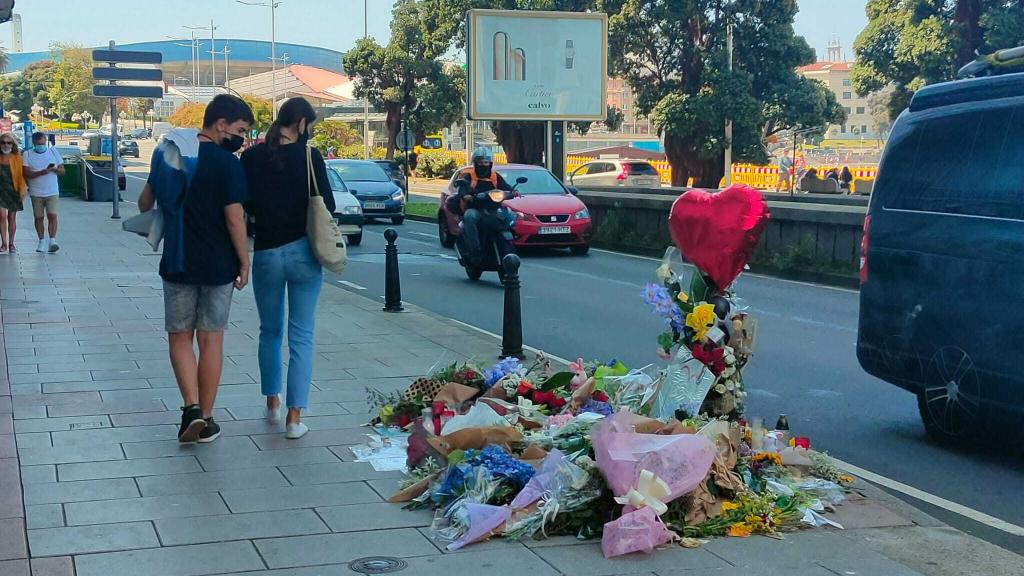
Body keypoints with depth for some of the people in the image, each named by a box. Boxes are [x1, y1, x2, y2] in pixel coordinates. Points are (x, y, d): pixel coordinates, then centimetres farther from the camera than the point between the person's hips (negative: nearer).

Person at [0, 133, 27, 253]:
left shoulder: (17, 158, 1)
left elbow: (21, 175, 2)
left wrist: (22, 191, -4)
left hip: (13, 190, 1)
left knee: (12, 218, 7)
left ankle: (11, 244, 16)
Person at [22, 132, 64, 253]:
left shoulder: (53, 152, 6)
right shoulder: (27, 155, 1)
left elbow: (62, 171, 7)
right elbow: (26, 173, -9)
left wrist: (55, 169, -16)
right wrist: (41, 172, -24)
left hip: (52, 192, 0)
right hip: (36, 192, 1)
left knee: (52, 215, -13)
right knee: (39, 217, 6)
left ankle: (52, 240, -18)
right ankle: (42, 241, 15)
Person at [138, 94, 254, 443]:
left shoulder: (169, 153, 3)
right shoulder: (227, 163, -14)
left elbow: (145, 201, 12)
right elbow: (234, 219, -16)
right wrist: (244, 262, -5)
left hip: (177, 263, 3)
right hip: (217, 266, -3)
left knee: (180, 337, 12)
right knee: (211, 339, 7)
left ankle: (192, 407, -5)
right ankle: (205, 420, 12)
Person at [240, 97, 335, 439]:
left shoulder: (252, 157, -3)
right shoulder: (309, 156, -9)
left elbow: (247, 205, 4)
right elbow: (327, 205, -6)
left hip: (266, 253, 2)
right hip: (304, 252, -2)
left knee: (270, 332, 21)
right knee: (301, 336, 3)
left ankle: (272, 404, 31)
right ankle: (294, 417, -2)